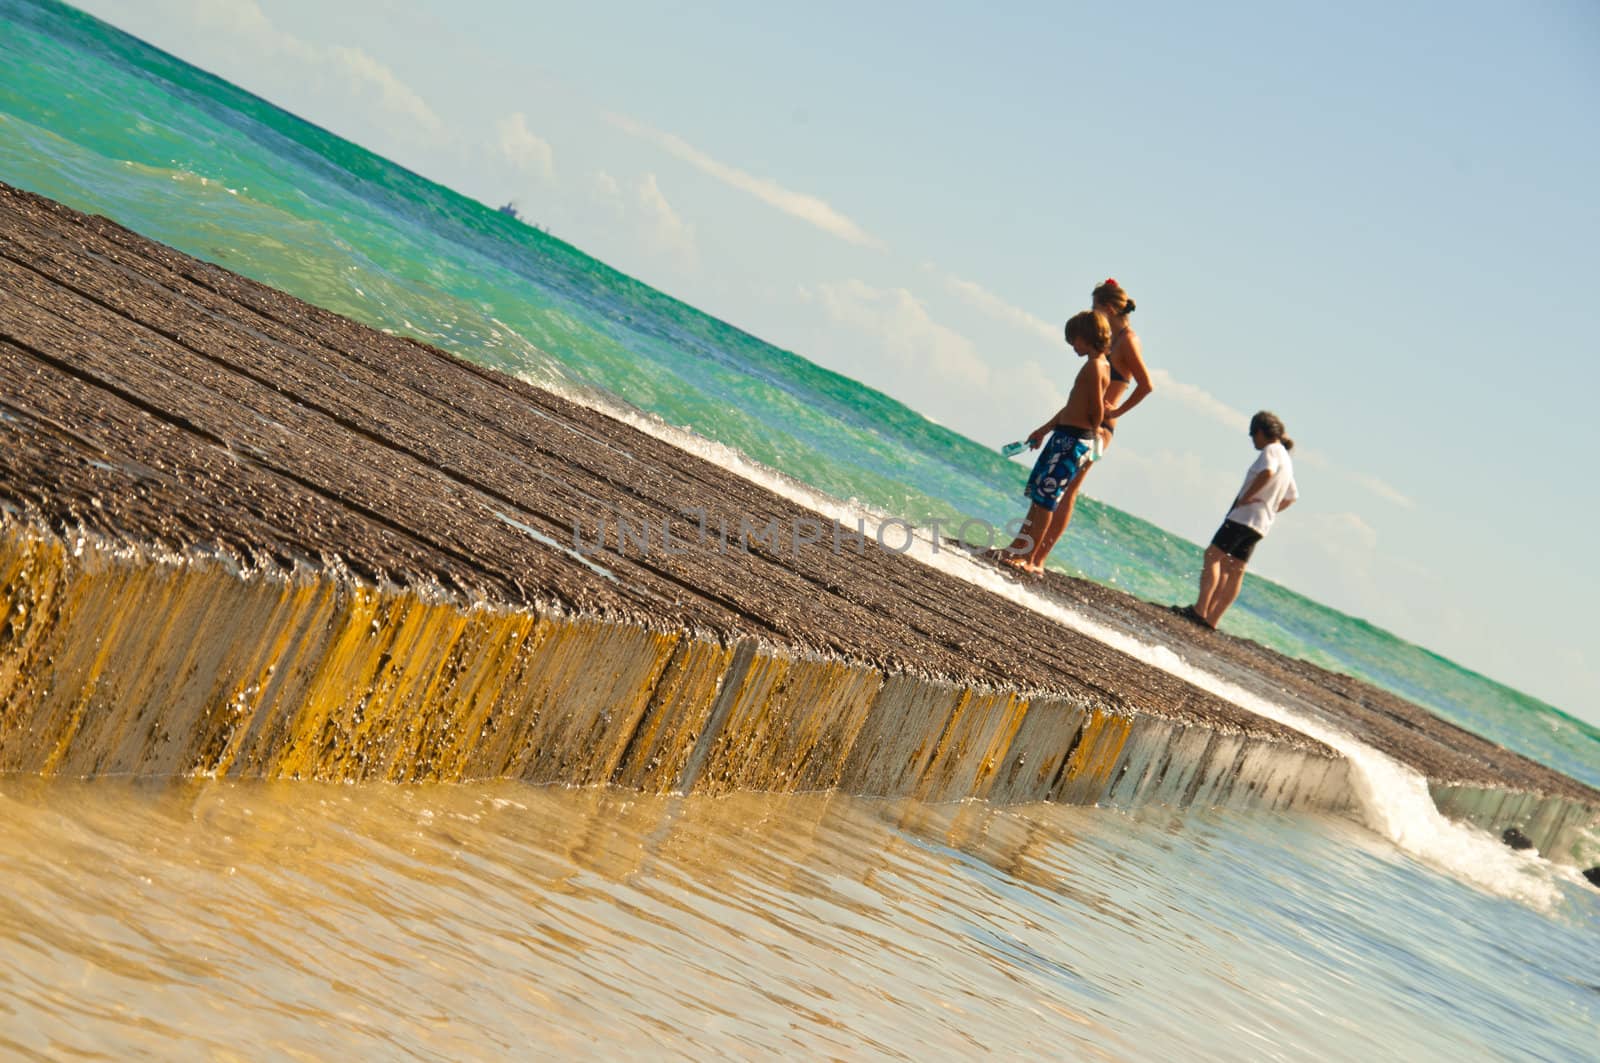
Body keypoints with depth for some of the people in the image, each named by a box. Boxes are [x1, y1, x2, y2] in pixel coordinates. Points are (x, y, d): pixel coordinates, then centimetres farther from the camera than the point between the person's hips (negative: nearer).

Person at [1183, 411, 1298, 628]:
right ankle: (1212, 619, 6)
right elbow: (1291, 497, 32)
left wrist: (1245, 498, -22)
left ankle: (1200, 610, -21)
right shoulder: (1286, 460, 23)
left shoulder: (1271, 450, -7)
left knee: (1213, 556, -11)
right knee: (1235, 569, 8)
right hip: (1262, 524, 10)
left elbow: (1267, 472, -29)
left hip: (1245, 515, -10)